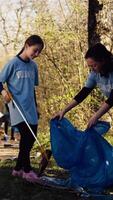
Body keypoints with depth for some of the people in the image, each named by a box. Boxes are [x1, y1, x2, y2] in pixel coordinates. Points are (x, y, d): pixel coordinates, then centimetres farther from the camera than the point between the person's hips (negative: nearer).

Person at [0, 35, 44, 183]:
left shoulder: (33, 66, 10)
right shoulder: (13, 63, -8)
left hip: (30, 108, 7)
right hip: (17, 107, -7)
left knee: (31, 138, 6)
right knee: (26, 136, -13)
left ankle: (18, 168, 19)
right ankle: (27, 170, -1)